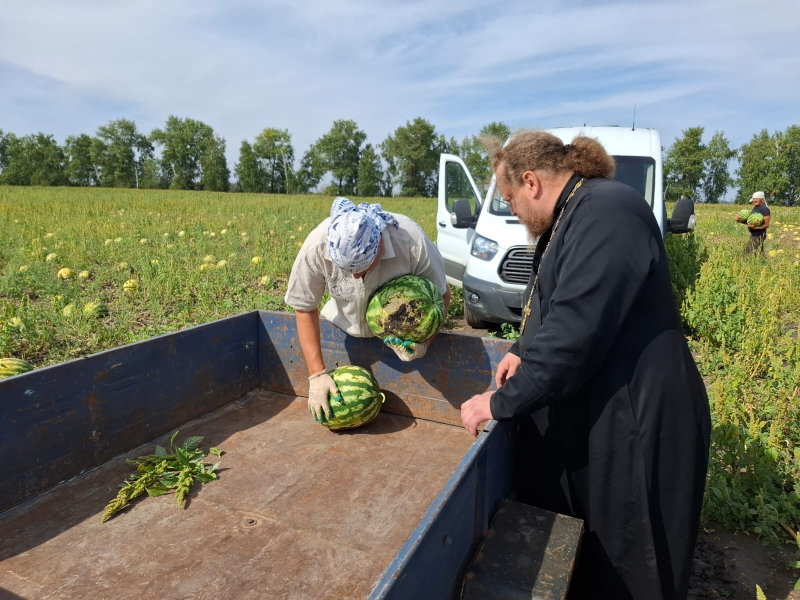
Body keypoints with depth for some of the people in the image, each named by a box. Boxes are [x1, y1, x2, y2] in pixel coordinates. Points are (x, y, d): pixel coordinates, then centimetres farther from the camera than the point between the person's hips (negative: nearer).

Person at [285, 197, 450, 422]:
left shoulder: (412, 242, -36)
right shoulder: (316, 248, -33)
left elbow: (441, 296, -19)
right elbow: (305, 309, -18)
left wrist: (423, 344, -34)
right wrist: (317, 374, -22)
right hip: (345, 328, 1)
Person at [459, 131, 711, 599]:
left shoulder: (606, 213, -23)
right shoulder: (572, 213, 10)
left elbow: (574, 333, -29)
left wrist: (501, 402, -19)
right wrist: (525, 351, 4)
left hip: (632, 422, -9)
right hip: (587, 410, 10)